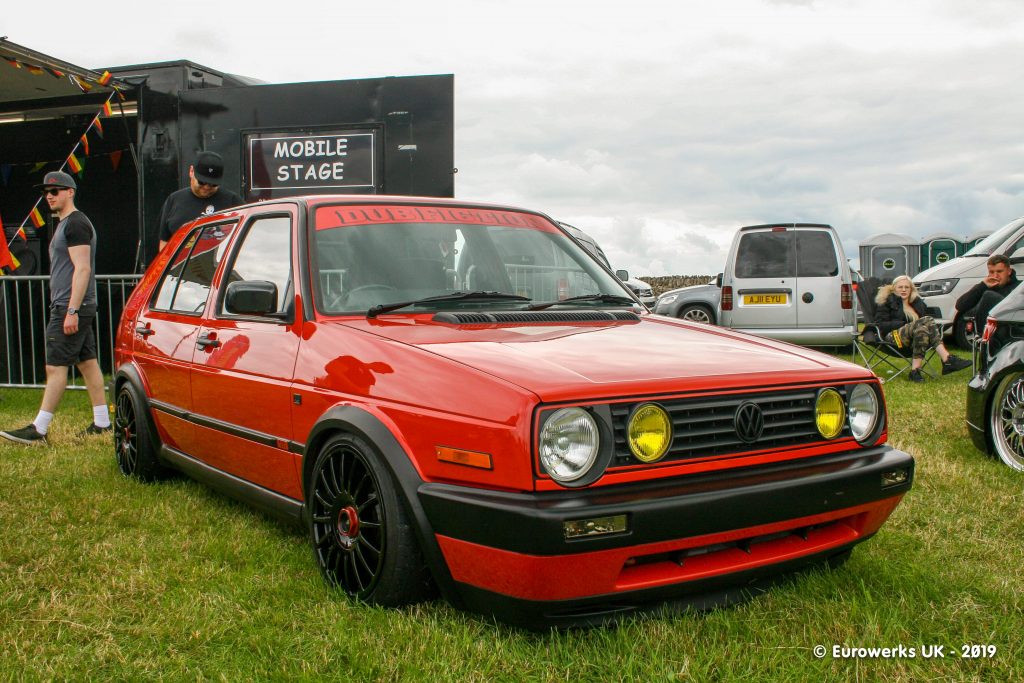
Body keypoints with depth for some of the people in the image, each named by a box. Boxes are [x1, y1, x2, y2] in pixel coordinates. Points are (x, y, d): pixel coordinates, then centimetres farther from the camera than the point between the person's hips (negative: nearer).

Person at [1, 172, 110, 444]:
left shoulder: (75, 223, -13)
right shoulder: (65, 224, 21)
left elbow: (82, 269, -21)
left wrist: (71, 311, -24)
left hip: (70, 308, -11)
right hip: (70, 308, 11)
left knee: (55, 367, -8)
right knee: (87, 363, 9)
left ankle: (38, 430, -6)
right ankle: (102, 423, 12)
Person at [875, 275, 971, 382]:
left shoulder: (917, 303, 26)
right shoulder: (888, 302, 11)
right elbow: (880, 325, 0)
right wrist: (904, 324, -11)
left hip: (916, 337, 5)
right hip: (893, 336, -5)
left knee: (922, 328, -31)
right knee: (927, 320, -27)